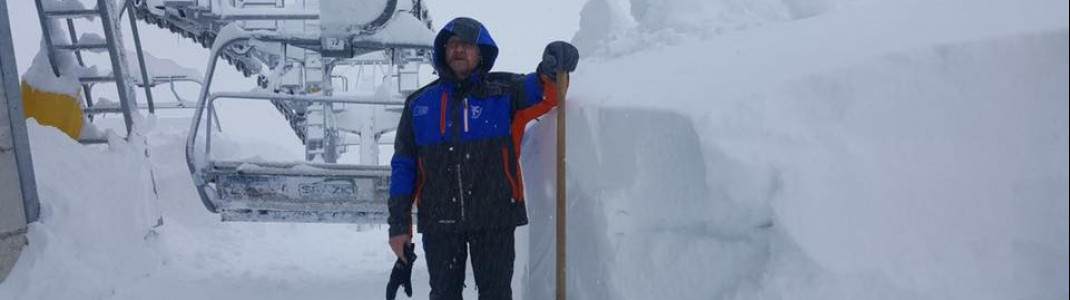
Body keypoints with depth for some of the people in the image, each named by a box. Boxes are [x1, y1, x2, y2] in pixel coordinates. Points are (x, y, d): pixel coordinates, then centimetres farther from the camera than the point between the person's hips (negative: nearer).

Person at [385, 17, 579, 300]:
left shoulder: (503, 91, 2)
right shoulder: (419, 103, 8)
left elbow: (541, 88, -14)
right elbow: (404, 166, 7)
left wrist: (553, 66, -38)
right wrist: (399, 223, 3)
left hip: (495, 218, -2)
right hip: (438, 221, 2)